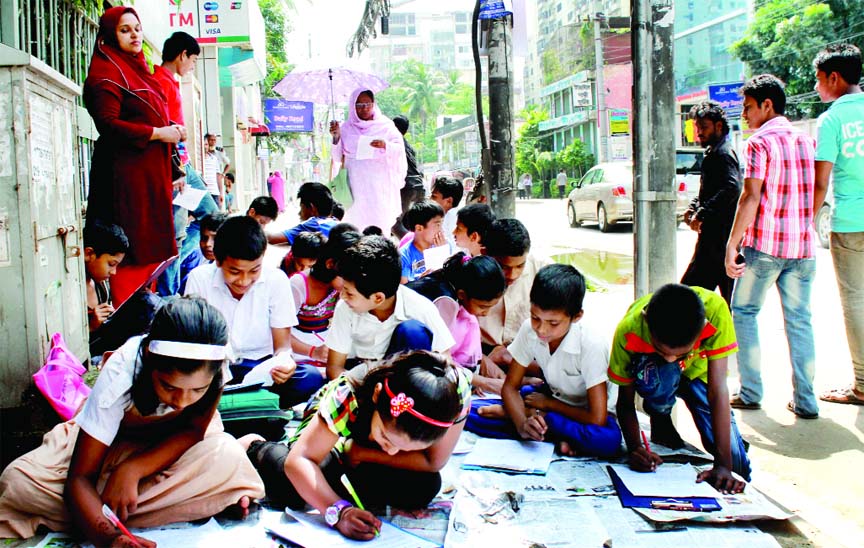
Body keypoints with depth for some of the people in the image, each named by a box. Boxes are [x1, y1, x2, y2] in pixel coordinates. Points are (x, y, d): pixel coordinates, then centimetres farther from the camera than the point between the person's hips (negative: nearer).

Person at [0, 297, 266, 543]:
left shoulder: (212, 366, -31)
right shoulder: (120, 373, -34)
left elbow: (193, 430, -18)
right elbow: (79, 478, -32)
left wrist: (132, 469, -36)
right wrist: (108, 537, -51)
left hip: (170, 445, 1)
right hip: (116, 440, -1)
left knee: (227, 459, -34)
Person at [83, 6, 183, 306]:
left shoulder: (135, 69, 21)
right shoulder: (107, 73, -8)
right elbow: (108, 124, -18)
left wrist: (171, 128, 10)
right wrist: (158, 133, -15)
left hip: (150, 171, 10)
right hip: (126, 172, -10)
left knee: (152, 247, 11)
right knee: (133, 248, -9)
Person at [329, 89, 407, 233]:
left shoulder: (385, 125, 8)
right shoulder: (346, 128, 10)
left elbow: (400, 147, 1)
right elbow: (338, 158, 9)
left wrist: (386, 145, -19)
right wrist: (336, 137, -8)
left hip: (380, 182, -1)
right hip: (357, 182, 1)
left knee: (381, 220, -9)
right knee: (358, 219, -7)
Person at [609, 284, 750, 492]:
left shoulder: (715, 310, -39)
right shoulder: (629, 329, -36)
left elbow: (717, 389, -38)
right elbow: (625, 402, -24)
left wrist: (723, 465, -40)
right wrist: (634, 448, -40)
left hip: (697, 370, 1)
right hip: (654, 370, 0)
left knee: (736, 463, -15)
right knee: (657, 377, -38)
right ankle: (661, 421, -5)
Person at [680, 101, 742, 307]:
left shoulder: (723, 153, -12)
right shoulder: (714, 152, 20)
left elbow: (731, 188, -27)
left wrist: (702, 214, -25)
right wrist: (694, 208, 10)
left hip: (718, 236, -10)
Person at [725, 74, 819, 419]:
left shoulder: (760, 142, -8)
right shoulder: (806, 141, 13)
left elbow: (750, 198, -14)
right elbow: (815, 193, 16)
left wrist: (732, 244, -13)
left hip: (764, 244, -6)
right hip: (802, 247, 6)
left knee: (744, 312, 8)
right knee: (799, 320, 8)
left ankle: (751, 393, 7)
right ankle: (805, 400, 7)